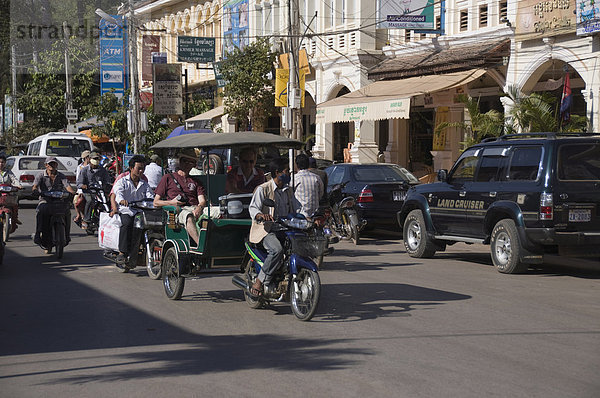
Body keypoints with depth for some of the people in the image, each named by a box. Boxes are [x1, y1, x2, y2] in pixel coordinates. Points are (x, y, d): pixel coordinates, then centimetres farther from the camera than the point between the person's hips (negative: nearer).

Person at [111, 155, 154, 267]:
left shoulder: (144, 184, 22)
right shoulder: (122, 181, 9)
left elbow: (150, 196, 8)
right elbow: (118, 192, -12)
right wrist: (121, 200, -35)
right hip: (124, 211, -2)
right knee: (127, 223, -34)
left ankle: (132, 256, -31)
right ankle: (122, 253, -34)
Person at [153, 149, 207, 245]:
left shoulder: (195, 181, 30)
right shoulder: (168, 178, 21)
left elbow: (202, 201, 13)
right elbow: (156, 202, 16)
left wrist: (199, 207, -12)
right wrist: (171, 203, -4)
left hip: (195, 209, 3)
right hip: (177, 210, -3)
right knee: (189, 218, -40)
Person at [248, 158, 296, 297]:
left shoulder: (288, 191, 18)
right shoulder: (263, 189, -4)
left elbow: (293, 211, 22)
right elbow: (253, 208, -14)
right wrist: (260, 215, -37)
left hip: (284, 230, 7)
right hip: (266, 230, -7)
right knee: (277, 250, -34)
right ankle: (259, 282, -24)